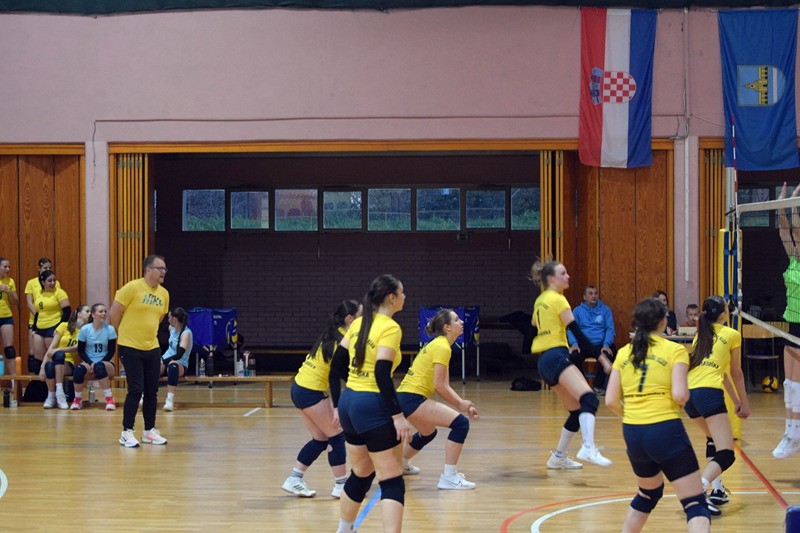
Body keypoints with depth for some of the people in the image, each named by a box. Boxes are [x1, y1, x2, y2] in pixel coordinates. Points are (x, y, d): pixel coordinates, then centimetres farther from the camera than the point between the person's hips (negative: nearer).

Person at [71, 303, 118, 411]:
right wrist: (91, 364, -14)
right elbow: (80, 351, 3)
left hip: (106, 364, -1)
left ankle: (109, 398, -27)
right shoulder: (85, 329, -1)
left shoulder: (110, 329, -3)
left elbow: (112, 351, -2)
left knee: (99, 366, -38)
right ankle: (78, 399, -13)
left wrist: (97, 364, -15)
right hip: (89, 363, 1)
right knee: (78, 369, -34)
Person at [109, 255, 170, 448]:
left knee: (152, 391, 8)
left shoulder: (164, 294, 6)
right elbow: (114, 313, -7)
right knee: (136, 389, -9)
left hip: (152, 348, 6)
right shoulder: (133, 288, -12)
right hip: (130, 348, -6)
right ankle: (126, 432, 0)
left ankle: (149, 431, 19)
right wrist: (124, 334, 5)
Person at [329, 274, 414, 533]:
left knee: (360, 475, 23)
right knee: (392, 482, -4)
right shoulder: (390, 328, -13)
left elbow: (336, 365, 12)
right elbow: (382, 375, -21)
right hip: (374, 407, -8)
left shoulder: (358, 323, 10)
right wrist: (398, 416, -20)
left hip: (349, 402, 8)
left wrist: (337, 406, 20)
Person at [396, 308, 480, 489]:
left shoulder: (438, 345, 16)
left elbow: (444, 386, 13)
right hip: (412, 398, -11)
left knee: (428, 432, 35)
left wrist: (462, 403, 3)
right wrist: (460, 404, -6)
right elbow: (439, 385, -17)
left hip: (404, 397, 11)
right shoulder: (442, 347, -13)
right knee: (460, 423, -15)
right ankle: (449, 477, -17)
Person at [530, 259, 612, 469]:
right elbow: (576, 332, -11)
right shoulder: (558, 299, -6)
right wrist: (599, 356, -11)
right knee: (589, 399, -27)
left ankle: (558, 458, 20)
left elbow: (533, 327, 29)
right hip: (556, 357, -10)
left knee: (577, 409, 14)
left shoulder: (540, 300, 20)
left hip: (544, 361, 10)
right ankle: (588, 448, -48)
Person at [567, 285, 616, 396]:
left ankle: (598, 386, -12)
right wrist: (574, 344, -15)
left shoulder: (605, 309, 13)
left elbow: (610, 329, 5)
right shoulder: (577, 310, 14)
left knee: (607, 356, -34)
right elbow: (571, 329, 5)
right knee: (573, 356, -33)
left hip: (600, 345, 0)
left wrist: (606, 344, -13)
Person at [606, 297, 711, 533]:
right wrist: (682, 399, 9)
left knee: (649, 492, 31)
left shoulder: (623, 353, 9)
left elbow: (611, 401, 5)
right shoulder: (675, 350, -2)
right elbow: (680, 395, -14)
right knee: (695, 504, -6)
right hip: (665, 431, -5)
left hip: (632, 434, 5)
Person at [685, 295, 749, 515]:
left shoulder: (701, 334, 24)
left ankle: (717, 490, 24)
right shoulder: (732, 335, 7)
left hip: (689, 393, 7)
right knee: (725, 455, -10)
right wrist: (744, 403, 27)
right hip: (709, 393, -7)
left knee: (714, 439, 32)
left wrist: (735, 400, 38)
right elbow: (736, 374, 14)